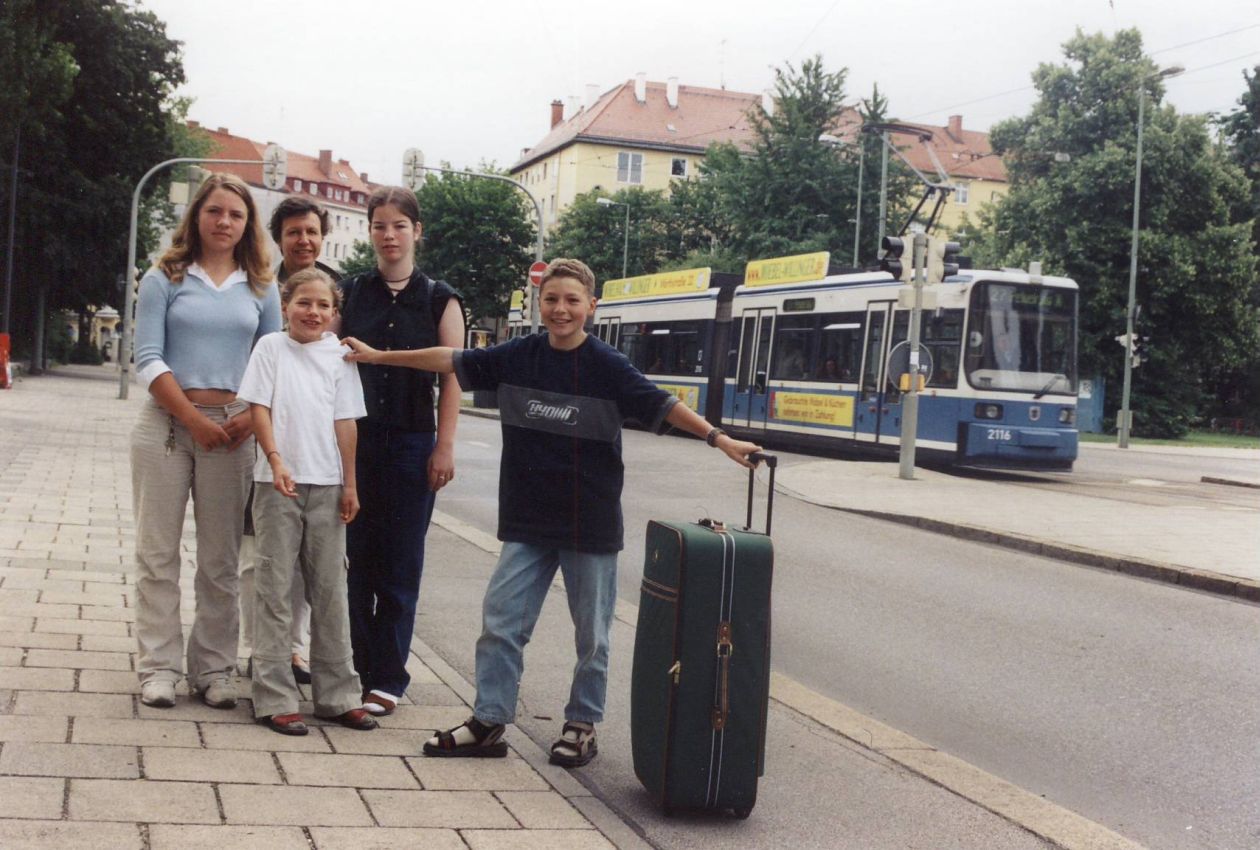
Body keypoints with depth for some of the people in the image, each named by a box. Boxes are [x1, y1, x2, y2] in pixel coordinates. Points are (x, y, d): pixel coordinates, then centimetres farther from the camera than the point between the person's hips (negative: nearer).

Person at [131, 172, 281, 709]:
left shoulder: (259, 288, 10)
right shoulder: (165, 279, 3)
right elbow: (148, 359, -4)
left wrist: (252, 416, -10)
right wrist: (194, 419, -12)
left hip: (233, 430, 2)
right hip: (167, 423, -2)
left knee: (221, 558, 5)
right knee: (159, 552, 1)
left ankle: (213, 669, 11)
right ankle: (158, 667, 6)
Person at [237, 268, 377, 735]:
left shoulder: (339, 355, 7)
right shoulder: (271, 347, 2)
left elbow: (345, 422, 6)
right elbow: (259, 408, -4)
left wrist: (349, 483, 2)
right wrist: (276, 460, -17)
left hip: (327, 485, 2)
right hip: (278, 483, -2)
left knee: (331, 589, 8)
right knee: (276, 588, 0)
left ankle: (336, 694, 16)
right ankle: (274, 698, 5)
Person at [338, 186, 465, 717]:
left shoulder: (439, 300, 4)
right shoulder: (349, 293, 8)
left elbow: (452, 375, 2)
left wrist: (445, 446, -6)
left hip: (411, 442, -1)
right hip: (354, 437, 1)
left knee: (400, 563, 2)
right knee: (355, 557, 2)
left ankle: (387, 678, 9)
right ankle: (355, 668, 11)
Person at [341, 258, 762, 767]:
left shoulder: (606, 366, -8)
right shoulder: (519, 356, 1)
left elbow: (661, 405, -13)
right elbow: (451, 361, 8)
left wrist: (719, 439, -25)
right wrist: (378, 356, 10)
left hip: (591, 523, -3)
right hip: (528, 520, 3)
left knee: (592, 634, 7)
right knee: (500, 623, 3)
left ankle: (582, 725, 22)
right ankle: (489, 722, 13)